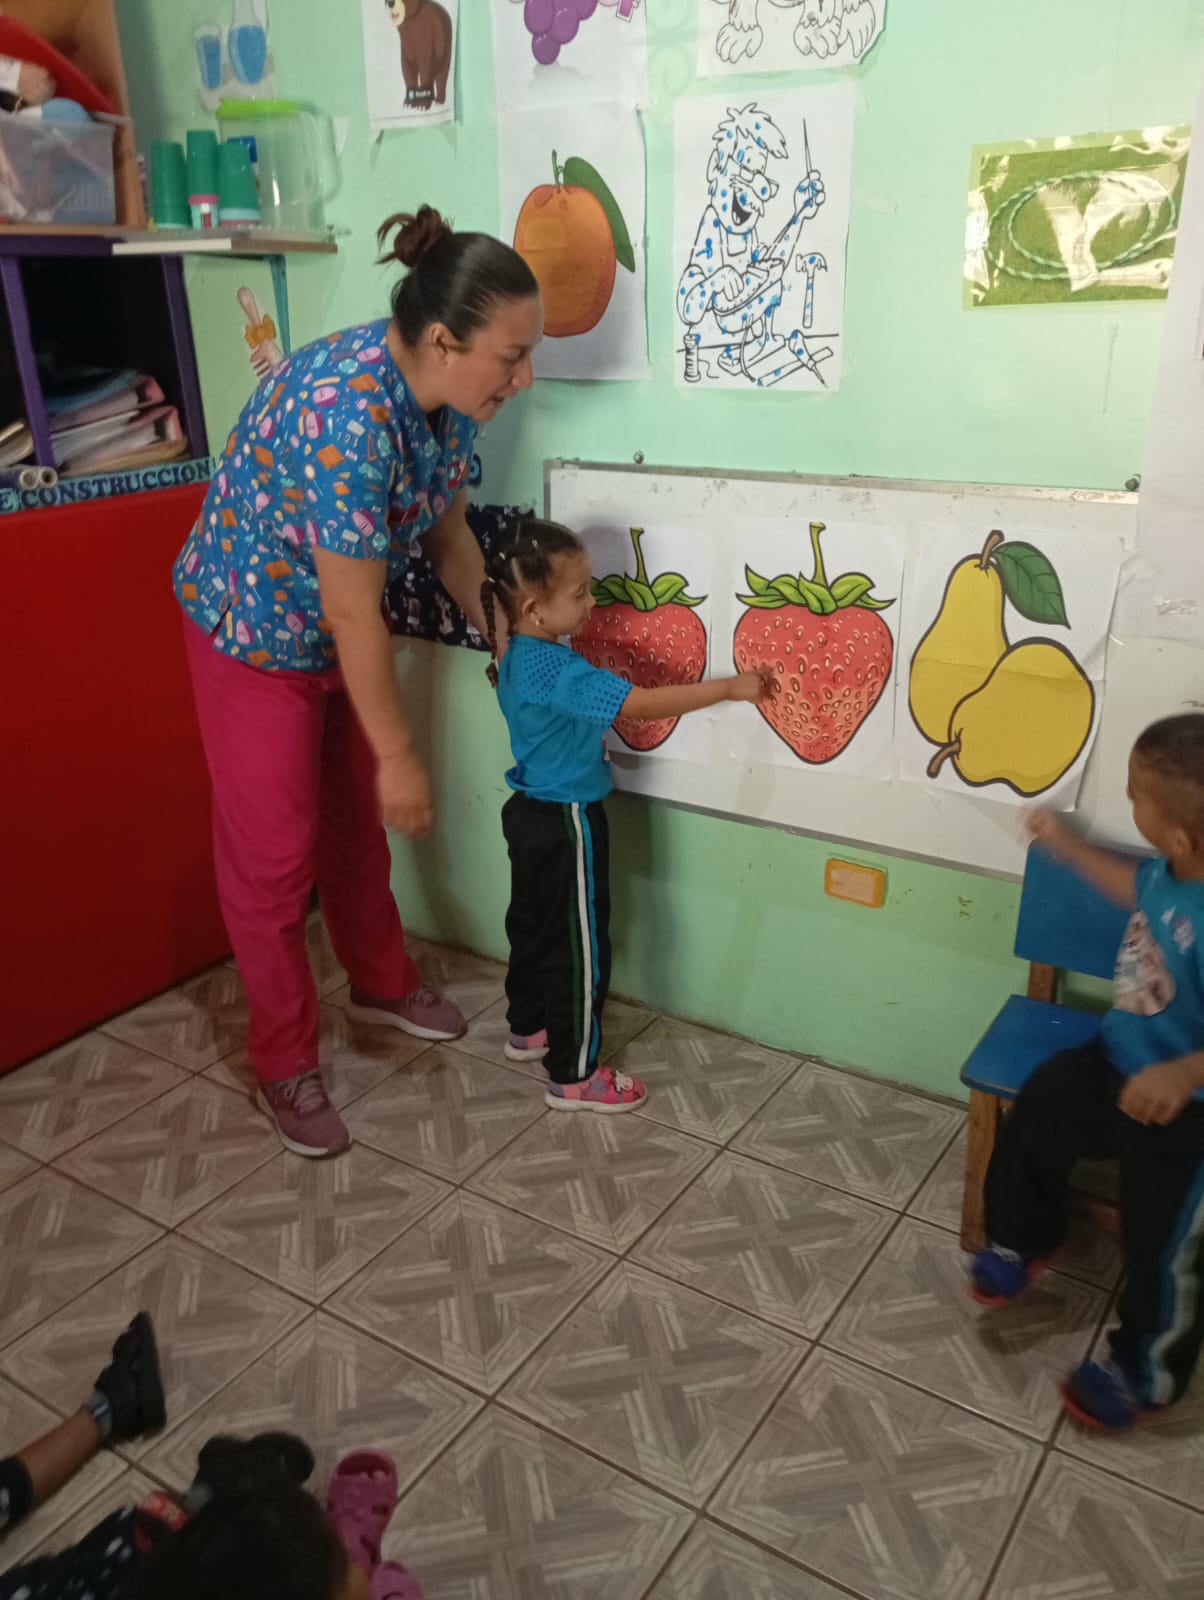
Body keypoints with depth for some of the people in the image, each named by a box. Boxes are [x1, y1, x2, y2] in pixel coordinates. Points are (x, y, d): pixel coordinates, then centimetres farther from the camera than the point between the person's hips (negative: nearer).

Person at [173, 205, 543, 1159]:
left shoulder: (445, 398, -10)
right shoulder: (345, 414, -36)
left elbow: (450, 532, 5)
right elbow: (355, 616, -31)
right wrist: (401, 755, -23)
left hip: (337, 635, 8)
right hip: (254, 631, -7)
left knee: (358, 820, 20)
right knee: (272, 851, 3)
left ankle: (383, 984, 41)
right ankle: (285, 1062, 20)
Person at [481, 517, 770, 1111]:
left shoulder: (518, 657, 2)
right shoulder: (557, 670, -28)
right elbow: (644, 704, -30)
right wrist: (729, 687, -25)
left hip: (532, 813, 10)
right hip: (565, 822, -10)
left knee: (533, 923, 23)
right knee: (577, 944, 1)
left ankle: (528, 1029, 42)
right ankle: (574, 1076, 13)